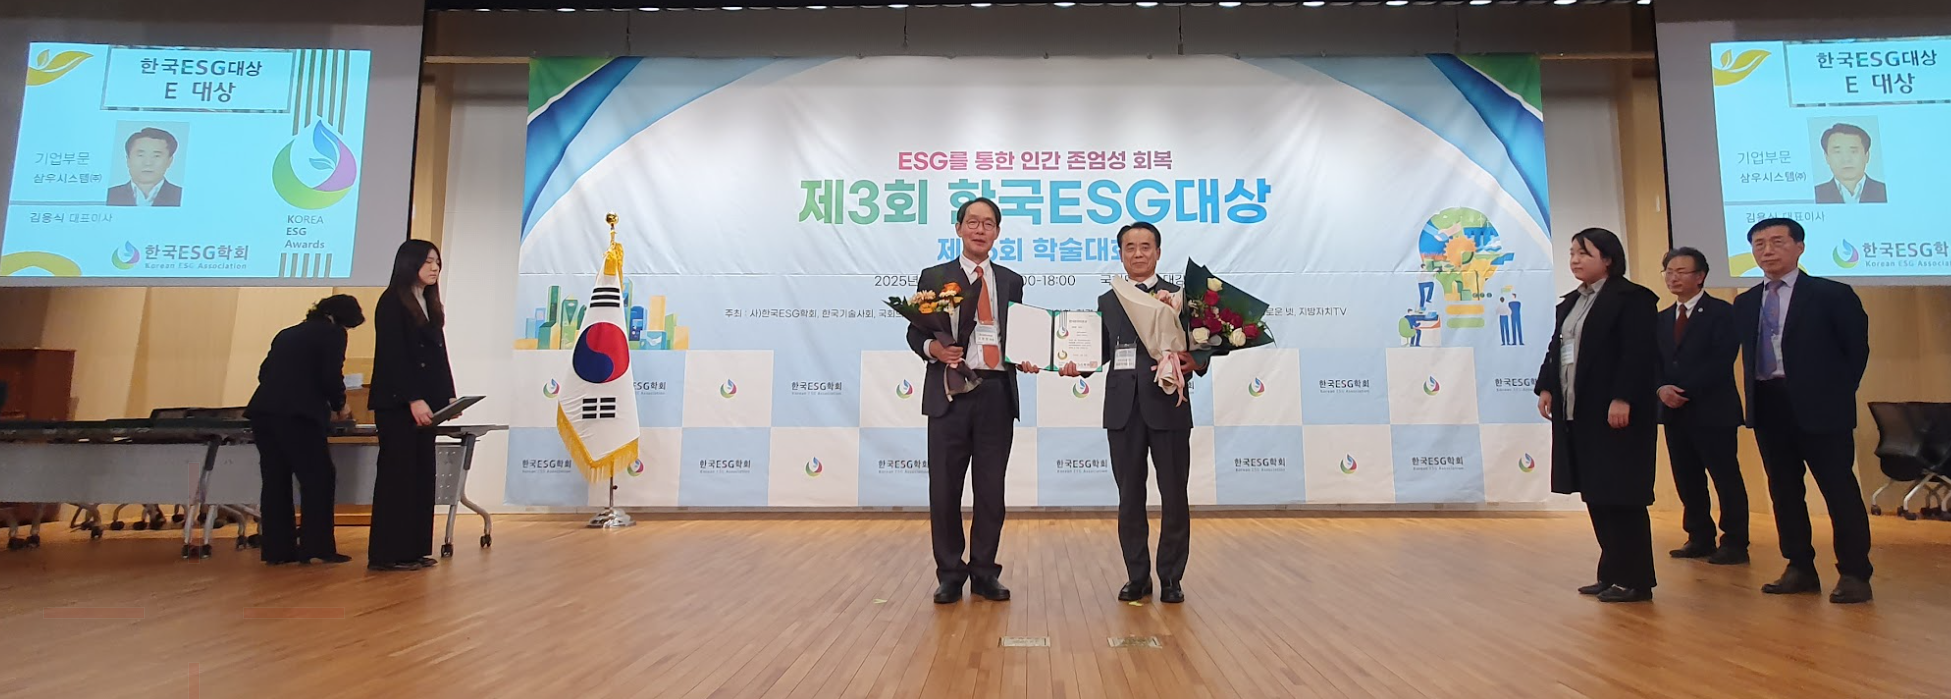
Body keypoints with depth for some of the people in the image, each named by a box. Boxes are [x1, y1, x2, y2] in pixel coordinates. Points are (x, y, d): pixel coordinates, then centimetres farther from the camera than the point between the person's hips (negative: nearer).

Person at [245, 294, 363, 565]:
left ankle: (277, 548, 13)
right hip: (296, 415, -7)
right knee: (319, 478, 0)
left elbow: (265, 372, 23)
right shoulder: (333, 333, 4)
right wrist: (339, 405, 11)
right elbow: (331, 376, -7)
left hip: (263, 411, 7)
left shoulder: (287, 334, 25)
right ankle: (316, 546, -2)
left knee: (276, 481, 10)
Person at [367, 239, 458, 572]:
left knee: (422, 474, 7)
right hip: (397, 403, -8)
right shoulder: (392, 302, -6)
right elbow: (392, 356, -13)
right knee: (398, 474, -6)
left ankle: (415, 548, 11)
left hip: (424, 402, 8)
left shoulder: (430, 305, 17)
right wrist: (413, 400, -18)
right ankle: (388, 552, 0)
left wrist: (448, 395, 7)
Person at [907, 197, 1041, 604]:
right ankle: (950, 575, 17)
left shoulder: (1011, 281, 14)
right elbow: (915, 332, 4)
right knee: (945, 489, 3)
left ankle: (985, 573, 20)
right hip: (950, 393, -2)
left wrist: (1025, 359, -4)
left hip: (997, 394, 2)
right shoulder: (934, 277, 7)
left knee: (991, 490, 7)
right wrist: (933, 348, -17)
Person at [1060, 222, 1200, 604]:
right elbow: (1101, 352, 12)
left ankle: (1171, 577, 17)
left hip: (1168, 407, -2)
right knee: (1129, 496, 8)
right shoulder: (1107, 302, 15)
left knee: (1174, 494, 4)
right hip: (1123, 410, 3)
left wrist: (1193, 361, -22)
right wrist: (1079, 366, -7)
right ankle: (1137, 576, 19)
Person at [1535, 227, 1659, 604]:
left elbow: (1638, 353, -16)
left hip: (1615, 414, -8)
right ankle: (1612, 573, 19)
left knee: (1621, 496, -4)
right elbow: (1556, 349, 19)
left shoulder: (1631, 298, -7)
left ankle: (1634, 580, 5)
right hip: (1577, 413, 8)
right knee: (1595, 495, 11)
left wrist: (1622, 399, -23)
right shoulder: (1570, 302, 19)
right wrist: (1546, 387, 6)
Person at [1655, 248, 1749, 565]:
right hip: (1674, 412, 6)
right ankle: (1700, 539, 18)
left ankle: (1735, 544, 8)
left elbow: (1721, 360, -13)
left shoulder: (1722, 312, -3)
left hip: (1713, 410, -6)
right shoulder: (1662, 319, 16)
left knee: (1726, 478, 0)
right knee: (1687, 480, 9)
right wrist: (1662, 388, -10)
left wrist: (1687, 391, -18)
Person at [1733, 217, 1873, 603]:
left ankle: (1854, 574, 8)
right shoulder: (1745, 303, 11)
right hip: (1767, 408, 5)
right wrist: (1756, 394, 3)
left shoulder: (1832, 294, -1)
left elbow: (1857, 349, 0)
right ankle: (1800, 569, 19)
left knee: (1840, 490, 0)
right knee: (1784, 491, 9)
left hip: (1819, 408, -4)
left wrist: (1835, 394, -2)